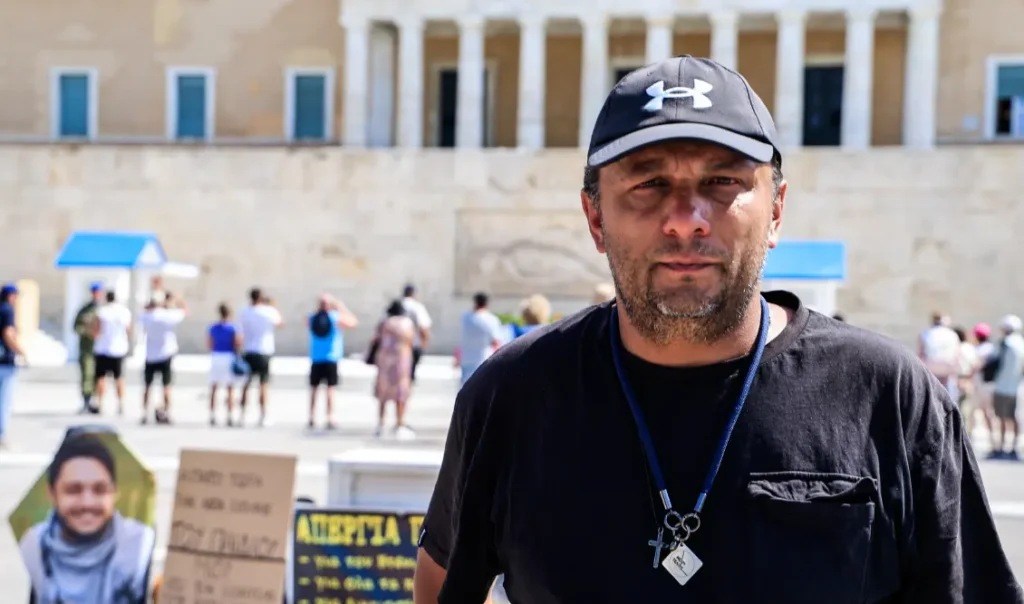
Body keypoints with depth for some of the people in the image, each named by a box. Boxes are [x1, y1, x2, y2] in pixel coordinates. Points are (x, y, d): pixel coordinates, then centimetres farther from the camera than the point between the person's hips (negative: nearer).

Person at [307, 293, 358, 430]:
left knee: (313, 389, 13)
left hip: (316, 359, 3)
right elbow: (353, 322, 5)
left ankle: (311, 418, 14)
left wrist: (319, 309, 20)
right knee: (330, 389, 0)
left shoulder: (312, 318, 1)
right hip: (331, 359, -3)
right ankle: (330, 419, -3)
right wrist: (342, 308, 14)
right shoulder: (336, 317, -8)